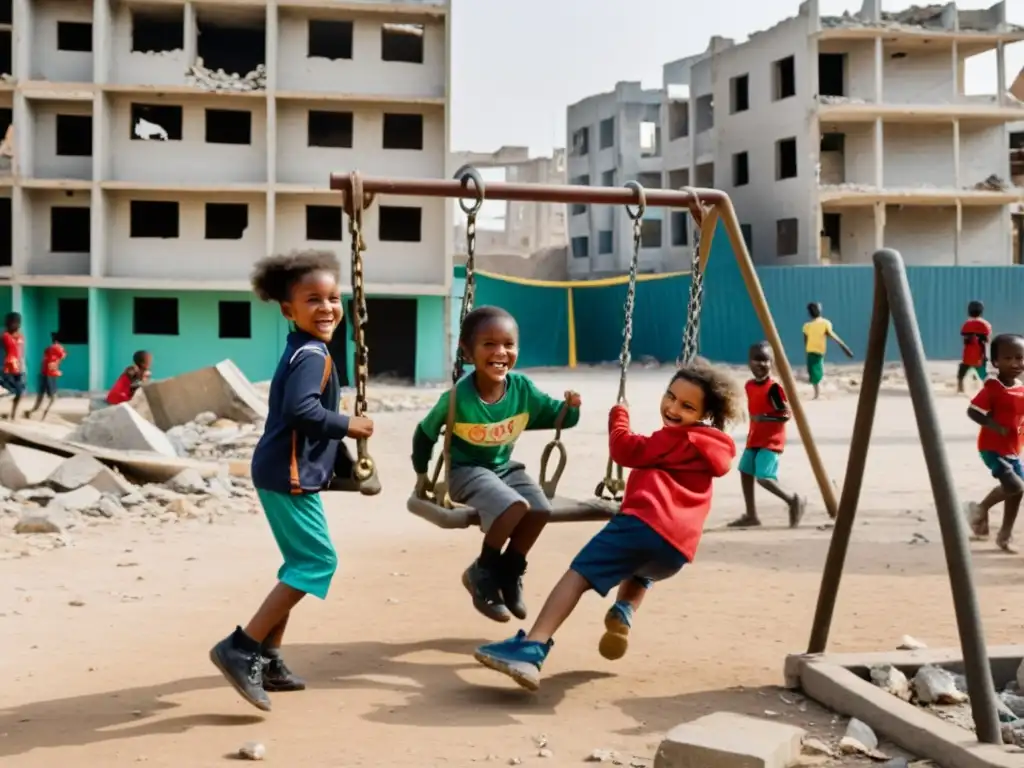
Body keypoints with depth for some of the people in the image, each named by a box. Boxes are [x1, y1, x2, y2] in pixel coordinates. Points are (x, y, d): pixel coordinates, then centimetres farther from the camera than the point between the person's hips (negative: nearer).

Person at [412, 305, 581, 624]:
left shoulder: (522, 388, -12)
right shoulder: (458, 396, -22)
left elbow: (557, 416, -2)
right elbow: (424, 433, -7)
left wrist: (571, 407, -24)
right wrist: (422, 474, -1)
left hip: (504, 466, 5)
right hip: (466, 470, -5)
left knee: (541, 509, -19)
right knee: (515, 506, -30)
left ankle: (509, 572, 8)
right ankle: (482, 573, -5)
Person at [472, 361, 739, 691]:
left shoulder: (677, 438, 4)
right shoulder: (707, 447, 29)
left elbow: (627, 451, 2)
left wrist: (619, 414, 16)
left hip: (644, 523, -8)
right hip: (677, 548, 8)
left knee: (579, 573, -11)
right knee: (641, 567, 41)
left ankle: (531, 649, -28)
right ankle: (624, 613, 9)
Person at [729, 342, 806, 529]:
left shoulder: (774, 387, -18)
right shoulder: (749, 385, 7)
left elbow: (786, 414, -19)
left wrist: (764, 418, -25)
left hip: (771, 441, -9)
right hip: (754, 438, 9)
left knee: (764, 477, -18)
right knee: (745, 472, 11)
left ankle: (794, 500, 3)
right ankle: (751, 515, 20)